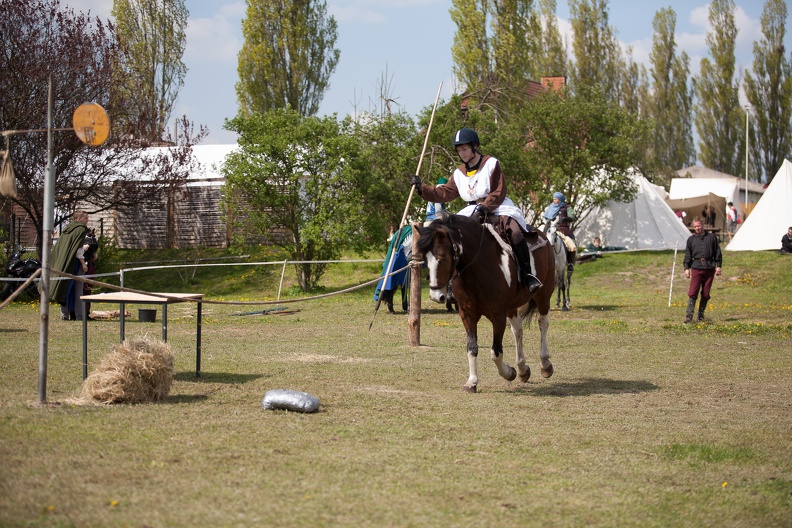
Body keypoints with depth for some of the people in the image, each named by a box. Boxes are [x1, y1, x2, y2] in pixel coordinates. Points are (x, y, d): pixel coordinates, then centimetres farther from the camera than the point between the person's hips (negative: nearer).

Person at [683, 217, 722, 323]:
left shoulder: (712, 237, 10)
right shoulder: (691, 239, 12)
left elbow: (717, 252, 11)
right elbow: (688, 255, 12)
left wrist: (718, 266, 4)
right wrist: (687, 268, 4)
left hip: (709, 268, 1)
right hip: (696, 268, -1)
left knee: (706, 294, 4)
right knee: (692, 292, -12)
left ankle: (701, 315, 15)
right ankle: (689, 315, -13)